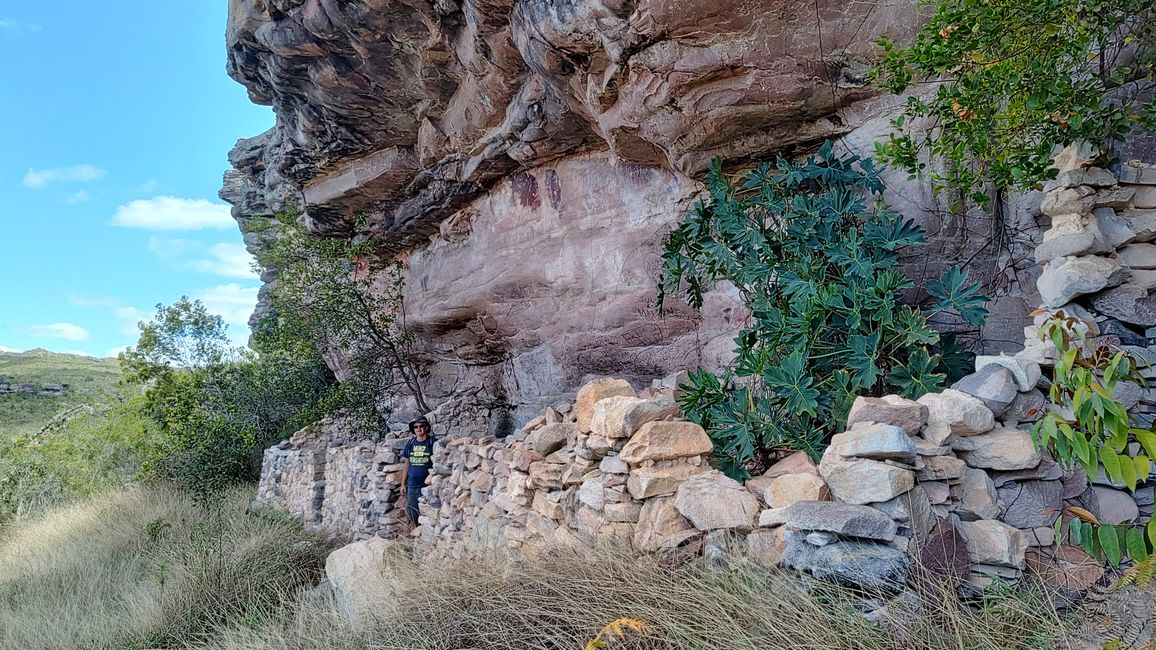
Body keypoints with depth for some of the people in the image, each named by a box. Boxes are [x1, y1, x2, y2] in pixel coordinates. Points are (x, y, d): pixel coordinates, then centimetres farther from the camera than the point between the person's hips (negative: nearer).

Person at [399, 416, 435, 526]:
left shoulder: (432, 442, -3)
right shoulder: (410, 443, 9)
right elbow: (407, 464, 15)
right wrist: (403, 484, 12)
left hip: (427, 485, -4)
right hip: (412, 485, 4)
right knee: (412, 515, 8)